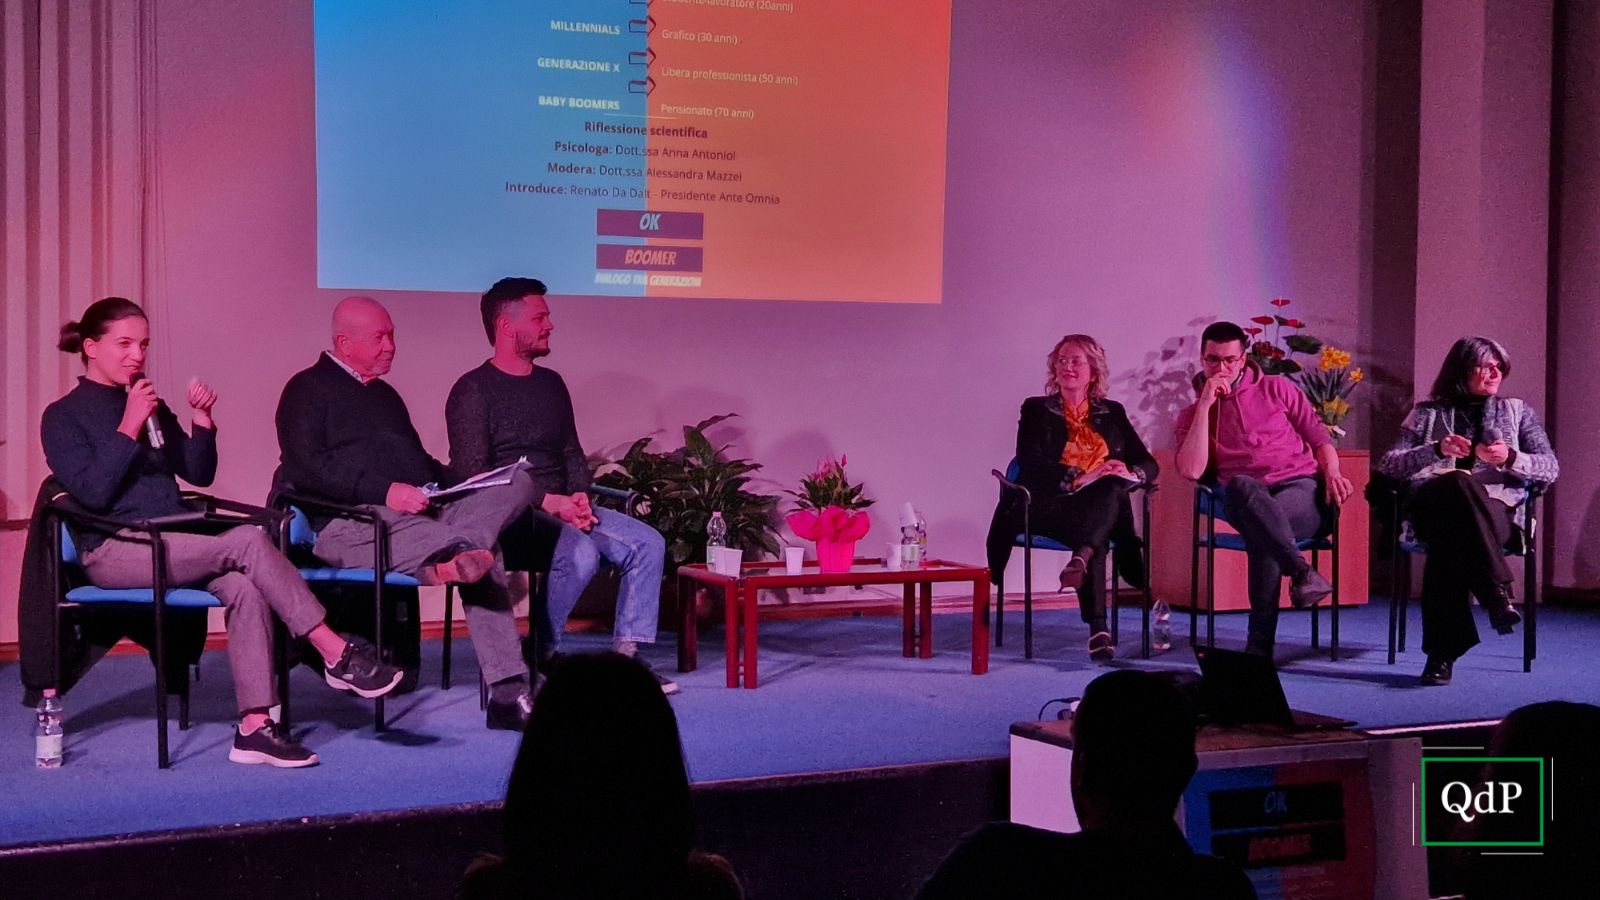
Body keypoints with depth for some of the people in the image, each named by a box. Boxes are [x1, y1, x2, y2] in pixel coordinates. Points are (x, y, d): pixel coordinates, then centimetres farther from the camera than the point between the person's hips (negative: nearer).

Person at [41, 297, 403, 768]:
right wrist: (129, 426, -17)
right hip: (114, 551, -6)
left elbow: (198, 474, 13)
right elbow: (92, 492, -13)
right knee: (248, 541, -26)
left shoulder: (151, 405, 18)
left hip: (170, 542, 6)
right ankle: (337, 655, -23)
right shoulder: (63, 416, 1)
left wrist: (202, 421, -2)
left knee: (245, 588, -26)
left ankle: (255, 725, -29)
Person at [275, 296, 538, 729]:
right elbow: (306, 468, -11)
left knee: (518, 481, -18)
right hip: (346, 520, -7)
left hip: (422, 511, 8)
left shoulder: (385, 395, 30)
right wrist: (384, 491, -22)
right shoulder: (308, 389, 5)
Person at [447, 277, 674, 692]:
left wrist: (579, 495, -3)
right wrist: (548, 502, -19)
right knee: (582, 553, -32)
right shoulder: (473, 390, -5)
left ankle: (626, 654, -9)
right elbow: (473, 473, -13)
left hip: (564, 508, 7)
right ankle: (540, 654, -12)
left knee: (648, 543, -11)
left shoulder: (551, 383, 17)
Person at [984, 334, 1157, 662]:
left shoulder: (1112, 413, 21)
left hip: (1103, 508, 3)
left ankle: (1081, 556, -53)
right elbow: (1030, 465, -4)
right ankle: (1098, 630, -44)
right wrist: (1079, 477, -20)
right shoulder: (1036, 410, 13)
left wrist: (1130, 472, -13)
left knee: (1112, 488, -35)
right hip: (1051, 505, -3)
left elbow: (1148, 464, 13)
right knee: (1096, 541, -36)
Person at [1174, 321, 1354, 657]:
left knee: (1261, 534, -37)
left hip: (1303, 492, 0)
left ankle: (1260, 642, -35)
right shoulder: (1192, 416, 18)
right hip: (1247, 502, 0)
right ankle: (1303, 572, -47)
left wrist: (1332, 473, -5)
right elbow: (1191, 470, -2)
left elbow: (1319, 436, 17)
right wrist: (1205, 405, -2)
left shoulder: (1276, 388, 19)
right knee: (1240, 485, -40)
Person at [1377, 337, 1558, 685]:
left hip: (1496, 508, 0)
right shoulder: (1427, 412, 20)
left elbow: (1551, 468, 14)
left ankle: (1442, 651, -42)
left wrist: (1511, 458, -7)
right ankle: (1498, 591, -42)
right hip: (1432, 508, 0)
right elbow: (1388, 465, 8)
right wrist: (1437, 450, -9)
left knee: (1452, 535, -38)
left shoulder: (1517, 411, 24)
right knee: (1459, 482, -40)